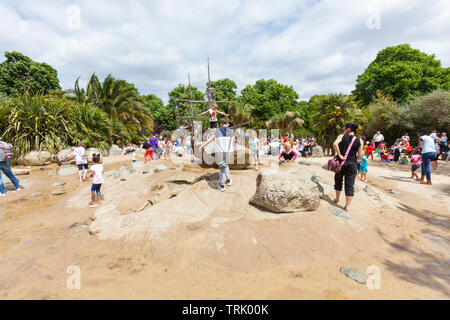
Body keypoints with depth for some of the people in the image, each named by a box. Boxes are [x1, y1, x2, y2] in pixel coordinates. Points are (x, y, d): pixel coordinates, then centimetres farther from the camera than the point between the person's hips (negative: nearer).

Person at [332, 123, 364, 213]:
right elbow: (360, 155, -2)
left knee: (338, 180, 22)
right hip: (352, 165, 1)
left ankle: (337, 198, 35)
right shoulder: (359, 141, 1)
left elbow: (335, 144, -24)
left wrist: (339, 155, -17)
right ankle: (347, 206, 8)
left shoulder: (342, 136, -3)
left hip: (341, 163, 0)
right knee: (350, 185, 5)